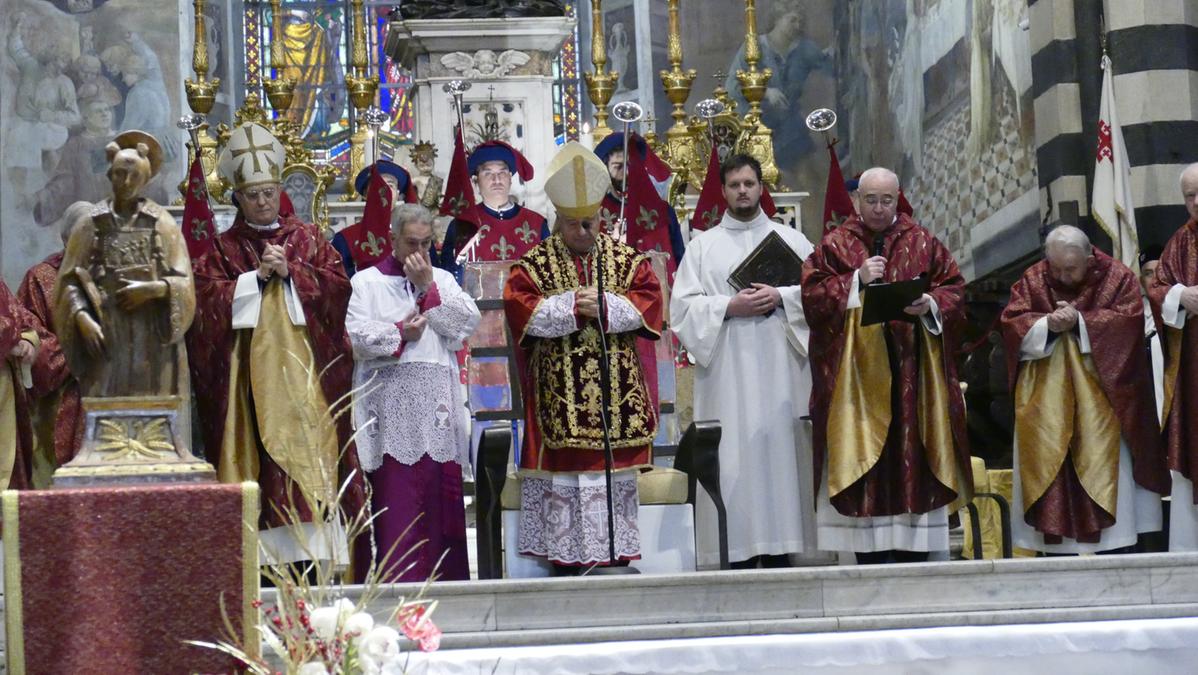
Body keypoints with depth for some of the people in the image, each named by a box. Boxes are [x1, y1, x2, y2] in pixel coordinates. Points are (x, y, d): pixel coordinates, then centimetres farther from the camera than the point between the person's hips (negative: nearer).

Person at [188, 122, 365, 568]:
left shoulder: (307, 238, 13)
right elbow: (209, 298, -3)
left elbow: (338, 285, 2)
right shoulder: (223, 248, 10)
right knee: (258, 449, -7)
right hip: (249, 372, -1)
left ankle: (310, 545, -6)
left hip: (303, 368, 1)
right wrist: (257, 276, -9)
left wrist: (291, 272, -8)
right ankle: (265, 556, -7)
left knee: (307, 449, -6)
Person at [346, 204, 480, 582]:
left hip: (438, 407, 3)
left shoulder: (442, 280, 17)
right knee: (395, 498, -7)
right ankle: (399, 578, -6)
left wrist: (428, 287, -3)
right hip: (390, 406, -3)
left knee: (443, 492, 2)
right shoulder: (367, 282, 9)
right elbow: (355, 336, -4)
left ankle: (445, 577, 7)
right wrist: (400, 333, -12)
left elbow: (468, 322, 1)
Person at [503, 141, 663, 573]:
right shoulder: (533, 264, 2)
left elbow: (649, 300, 0)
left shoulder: (626, 259, 9)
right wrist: (574, 307, -15)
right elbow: (520, 309, -10)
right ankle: (567, 559, 2)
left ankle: (617, 554, 11)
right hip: (560, 399, -2)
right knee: (563, 472, -3)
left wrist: (606, 306, -14)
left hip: (617, 393, 2)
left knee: (615, 473, 5)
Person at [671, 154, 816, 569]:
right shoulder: (703, 245, 11)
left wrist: (781, 297, -11)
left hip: (779, 367, 1)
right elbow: (683, 305, 3)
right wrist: (730, 307, -10)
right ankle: (740, 552, -5)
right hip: (726, 368, 0)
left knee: (779, 448, -3)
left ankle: (779, 549, 0)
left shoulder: (791, 239, 13)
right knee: (733, 455, -5)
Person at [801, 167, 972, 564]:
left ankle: (913, 555, 4)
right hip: (856, 371, -1)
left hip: (912, 369, 1)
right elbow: (813, 295, -2)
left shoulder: (923, 243, 10)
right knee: (863, 457, -4)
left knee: (911, 451, 0)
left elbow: (955, 292, 6)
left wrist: (931, 304, -13)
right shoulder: (835, 245, 7)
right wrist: (856, 280, -13)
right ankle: (870, 555, -1)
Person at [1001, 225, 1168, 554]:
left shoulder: (1118, 278, 0)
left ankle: (1112, 546, -2)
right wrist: (1047, 324, -20)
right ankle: (1055, 544, -1)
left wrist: (1080, 321, -18)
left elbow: (1129, 319, -11)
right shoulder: (1032, 280, 4)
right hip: (1046, 398, 2)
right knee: (1048, 462, -3)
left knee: (1104, 462, -6)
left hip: (1100, 389, -2)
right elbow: (1012, 323, -2)